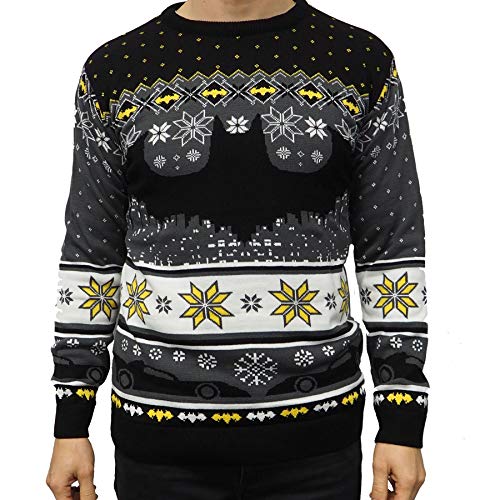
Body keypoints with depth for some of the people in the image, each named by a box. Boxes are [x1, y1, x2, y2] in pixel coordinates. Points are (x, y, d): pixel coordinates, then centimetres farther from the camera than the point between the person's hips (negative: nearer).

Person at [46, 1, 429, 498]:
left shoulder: (362, 62, -1)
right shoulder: (116, 69, 0)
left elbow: (394, 250, 0)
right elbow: (90, 256, 4)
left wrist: (403, 423, -2)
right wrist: (70, 424, 5)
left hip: (316, 426, 1)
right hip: (161, 428, 1)